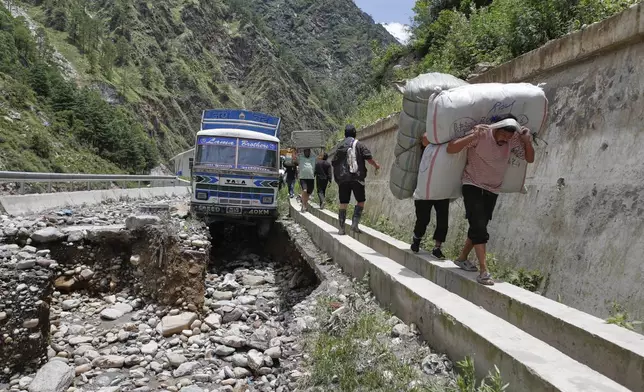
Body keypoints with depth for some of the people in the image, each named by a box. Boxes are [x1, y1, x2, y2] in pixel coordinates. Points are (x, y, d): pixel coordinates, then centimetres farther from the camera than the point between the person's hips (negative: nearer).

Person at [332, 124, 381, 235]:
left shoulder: (340, 146, 9)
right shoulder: (359, 144, 1)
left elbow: (333, 163, 10)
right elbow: (368, 158, -5)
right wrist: (376, 165, 13)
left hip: (342, 179, 3)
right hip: (357, 178, -3)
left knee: (343, 204, 6)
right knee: (361, 201, 8)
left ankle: (341, 228, 5)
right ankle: (355, 223, -5)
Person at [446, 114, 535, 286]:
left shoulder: (513, 140, -8)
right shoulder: (480, 135, -22)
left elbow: (530, 159, 0)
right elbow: (451, 149, -26)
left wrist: (527, 141, -18)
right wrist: (473, 136, -39)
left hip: (492, 190, 6)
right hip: (473, 186, -6)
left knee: (479, 227, 13)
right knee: (479, 227, -16)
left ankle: (462, 258, 31)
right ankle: (484, 271, -17)